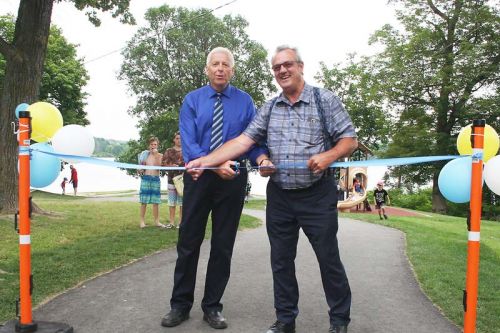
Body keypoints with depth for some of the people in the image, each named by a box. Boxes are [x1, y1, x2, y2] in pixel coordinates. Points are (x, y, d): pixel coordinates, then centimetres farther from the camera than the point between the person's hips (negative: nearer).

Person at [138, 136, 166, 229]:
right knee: (144, 201, 0)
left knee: (156, 201, 4)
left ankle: (157, 221, 11)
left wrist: (156, 155, -12)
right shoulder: (145, 154, 6)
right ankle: (142, 221, 8)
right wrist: (141, 170, -10)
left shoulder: (160, 155, 5)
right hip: (146, 178, 0)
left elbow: (159, 166, -10)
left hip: (156, 179, 1)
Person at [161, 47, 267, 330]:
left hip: (233, 178, 1)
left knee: (223, 245, 8)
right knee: (189, 242, 6)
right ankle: (180, 304, 22)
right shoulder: (192, 100, 1)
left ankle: (212, 307, 23)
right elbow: (189, 143, -9)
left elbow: (253, 138, -1)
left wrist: (261, 157, -24)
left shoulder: (245, 101, 3)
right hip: (199, 176, 0)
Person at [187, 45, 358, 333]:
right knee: (281, 261, 11)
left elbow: (349, 140, -2)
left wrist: (328, 157, -23)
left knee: (329, 259, 5)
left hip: (317, 194, -4)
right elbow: (244, 140, 0)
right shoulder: (269, 108, 9)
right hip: (279, 195, 4)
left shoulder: (325, 100, -1)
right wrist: (206, 161, -11)